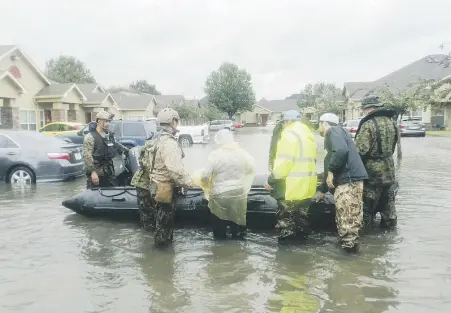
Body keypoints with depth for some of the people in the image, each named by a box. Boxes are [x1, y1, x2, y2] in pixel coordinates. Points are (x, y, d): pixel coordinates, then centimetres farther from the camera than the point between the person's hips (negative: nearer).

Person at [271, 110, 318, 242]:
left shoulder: (290, 135, -15)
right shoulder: (308, 135, 15)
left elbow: (284, 160, -20)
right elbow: (311, 158, 15)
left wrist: (276, 174, -6)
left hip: (294, 184, -9)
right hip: (307, 183, 9)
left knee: (286, 215, 3)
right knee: (301, 214, 21)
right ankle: (302, 233, 30)